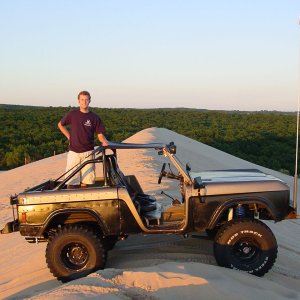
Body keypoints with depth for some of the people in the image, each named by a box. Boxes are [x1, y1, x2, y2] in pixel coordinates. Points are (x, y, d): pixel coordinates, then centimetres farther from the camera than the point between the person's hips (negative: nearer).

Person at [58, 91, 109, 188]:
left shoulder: (94, 117, 1)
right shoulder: (72, 114, 3)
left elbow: (100, 134, 1)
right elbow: (60, 124, 18)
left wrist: (104, 141, -19)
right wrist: (69, 136, 8)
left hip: (88, 152, 0)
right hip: (73, 152, 0)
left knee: (85, 181, 2)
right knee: (71, 182, -3)